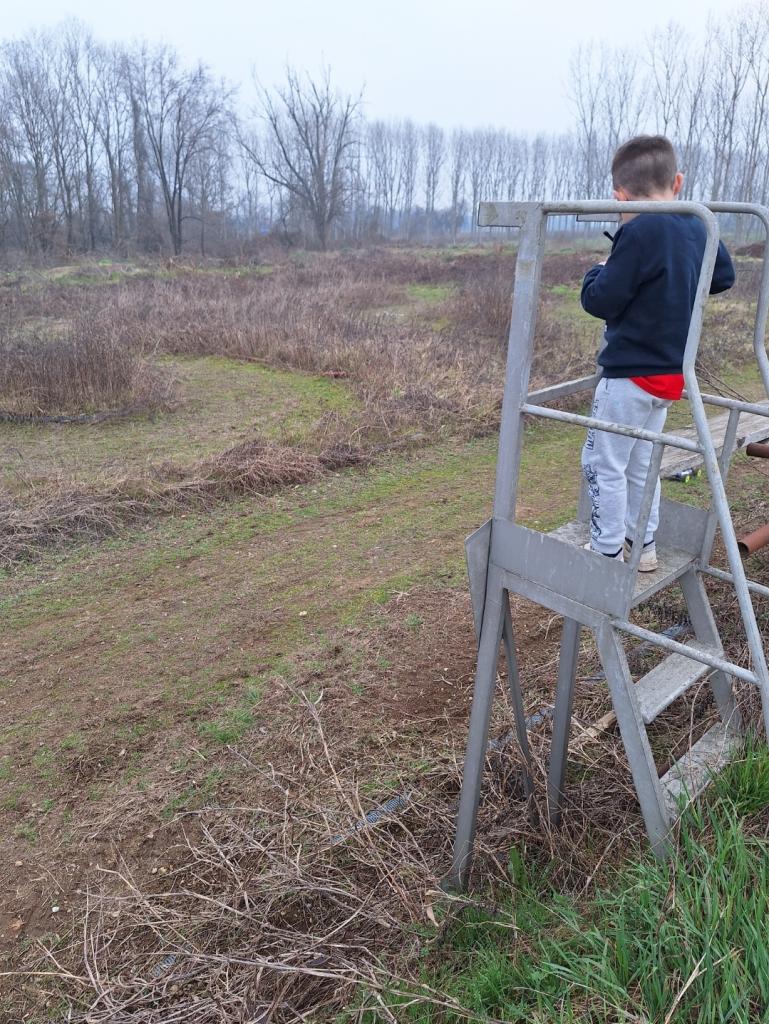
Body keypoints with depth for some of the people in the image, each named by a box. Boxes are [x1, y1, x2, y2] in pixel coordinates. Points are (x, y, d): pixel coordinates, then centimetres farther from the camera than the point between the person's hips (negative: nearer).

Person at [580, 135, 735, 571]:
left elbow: (601, 301, -18)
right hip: (671, 370, 8)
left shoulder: (639, 232, -18)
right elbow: (725, 276, 21)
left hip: (631, 373, -8)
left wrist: (598, 272, 2)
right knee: (640, 462, 19)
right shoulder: (699, 228, 6)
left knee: (604, 464, 2)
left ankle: (608, 553, 9)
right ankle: (642, 544, 28)